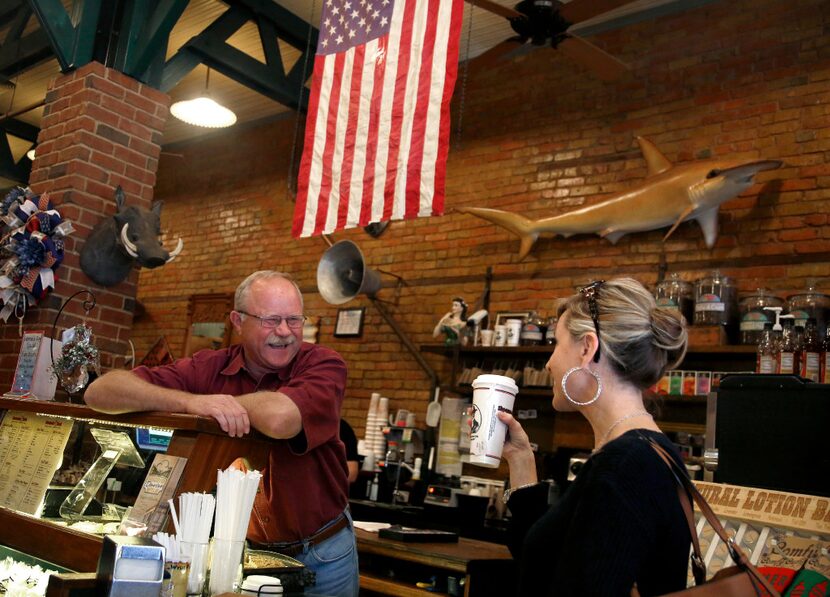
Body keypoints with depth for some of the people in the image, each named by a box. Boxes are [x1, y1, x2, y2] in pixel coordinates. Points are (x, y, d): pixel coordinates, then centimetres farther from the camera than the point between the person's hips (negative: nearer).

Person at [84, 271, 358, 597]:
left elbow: (281, 418, -38)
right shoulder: (208, 369, -9)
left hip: (323, 555, -2)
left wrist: (222, 397, -19)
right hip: (247, 550, 2)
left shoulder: (323, 364, -17)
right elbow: (100, 392, -17)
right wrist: (190, 401, -34)